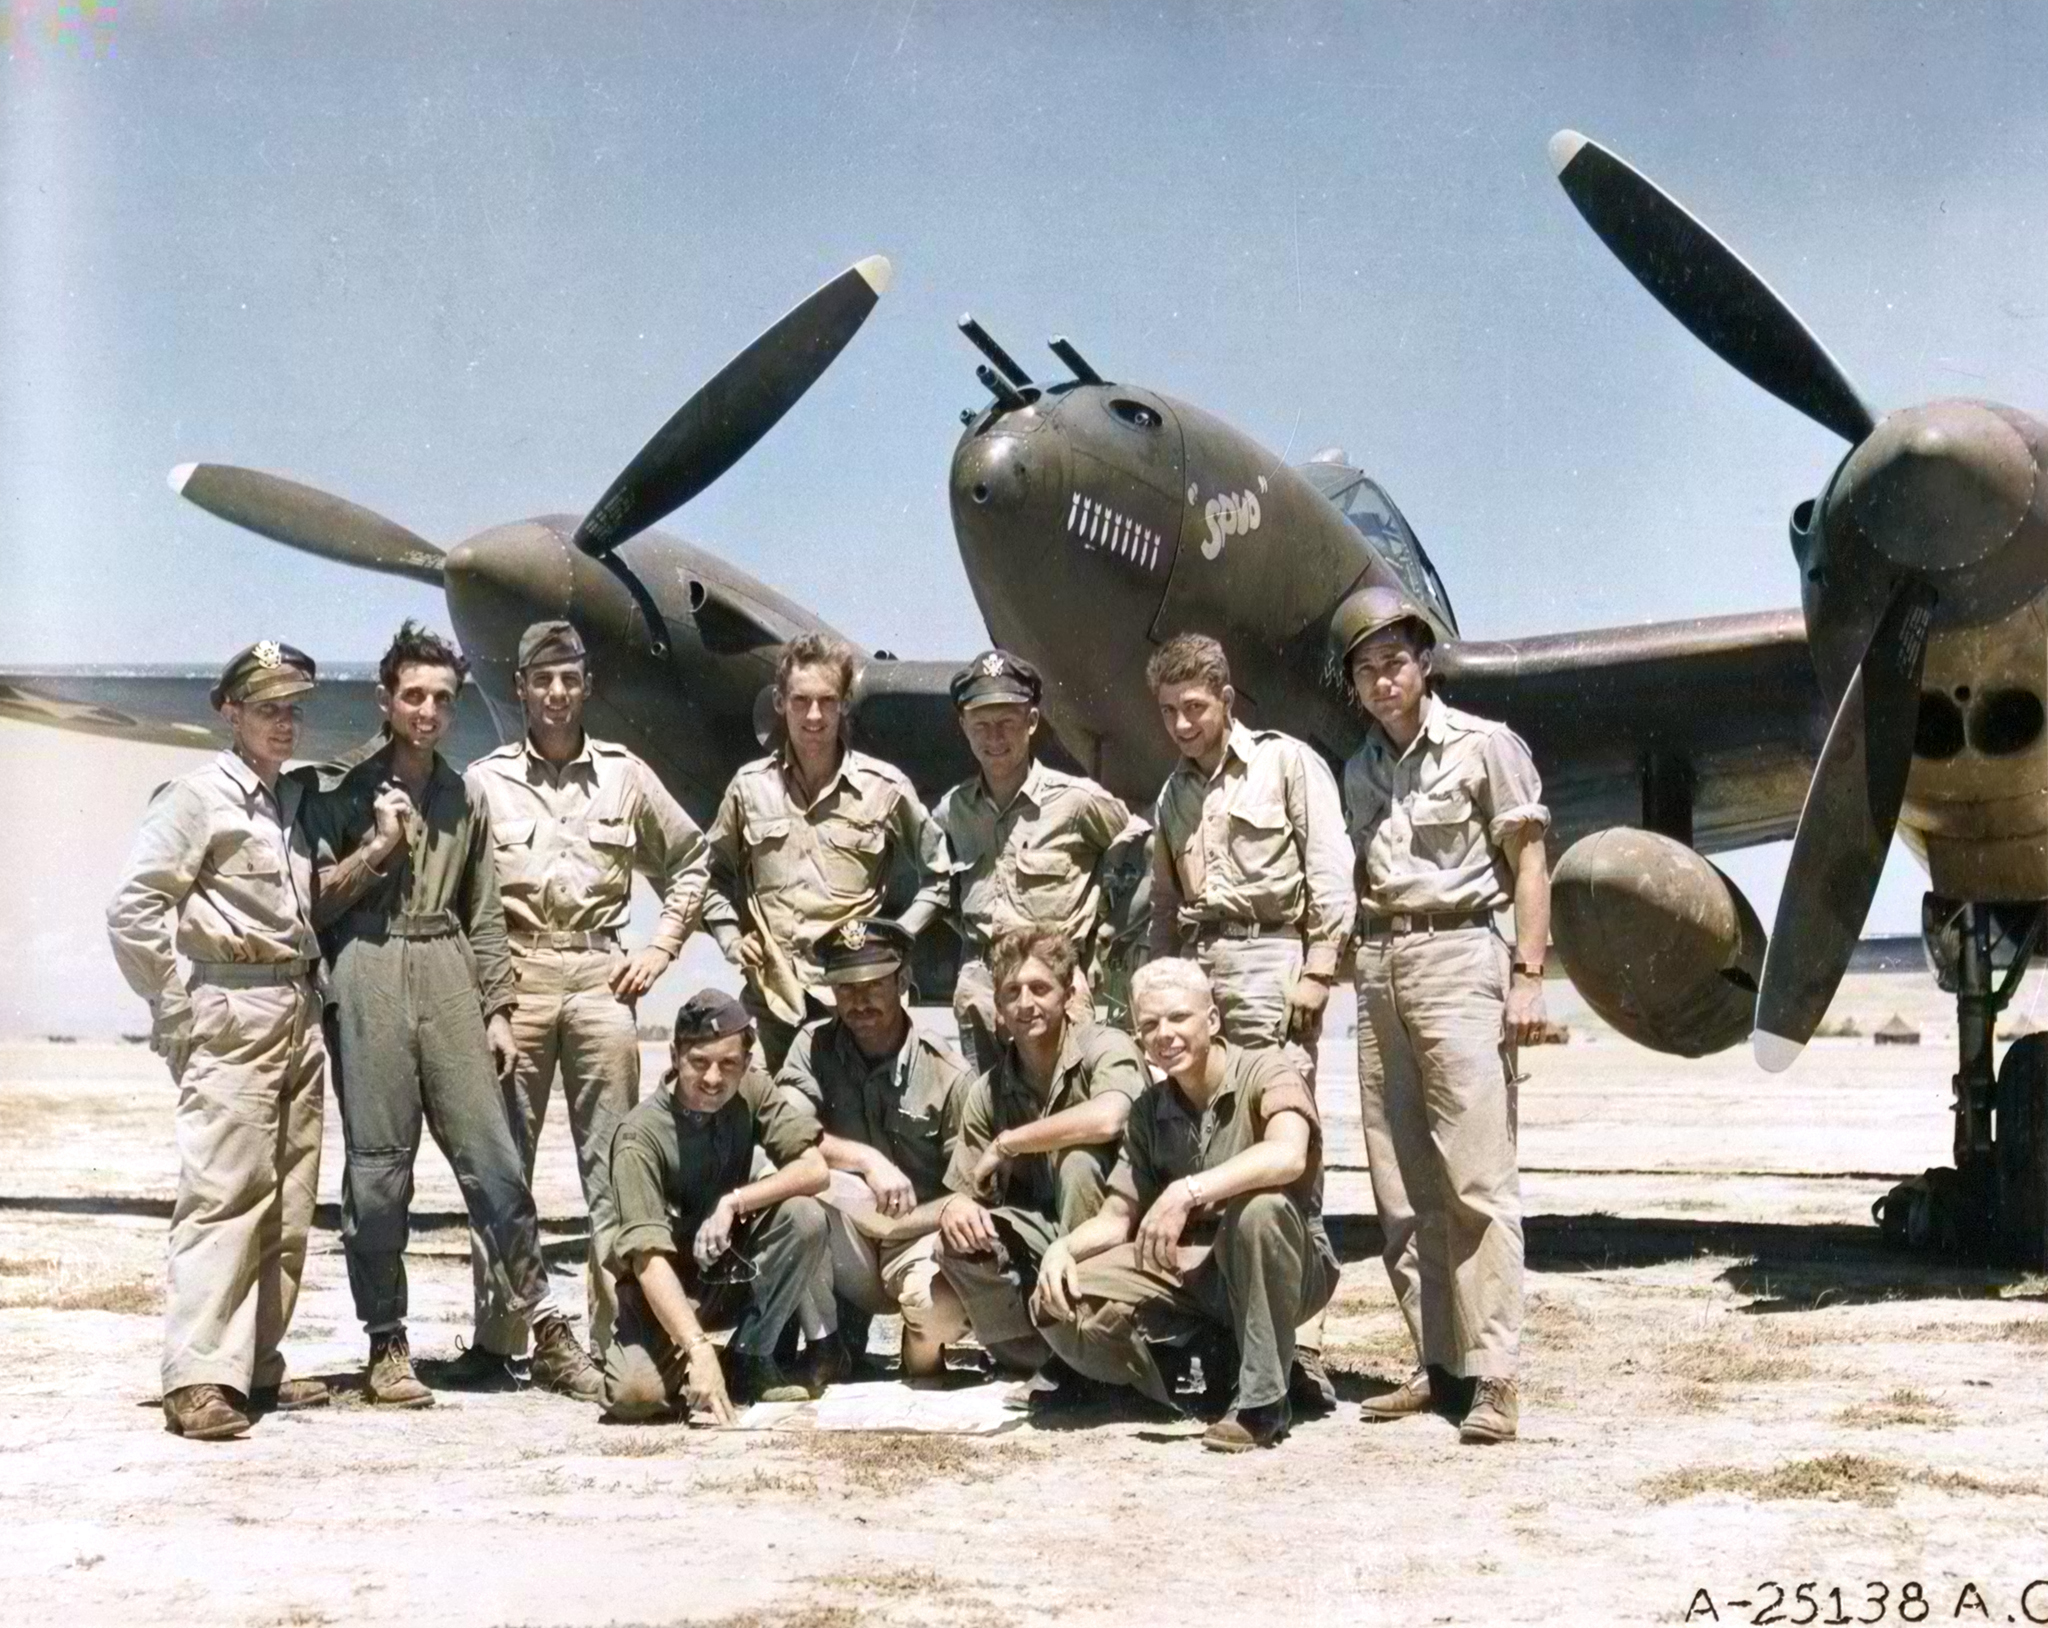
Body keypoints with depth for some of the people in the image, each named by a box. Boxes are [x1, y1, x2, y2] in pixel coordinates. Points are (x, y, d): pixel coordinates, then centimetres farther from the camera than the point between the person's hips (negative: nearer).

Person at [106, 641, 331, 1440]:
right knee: (224, 1193, -12)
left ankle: (257, 1367, 15)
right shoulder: (199, 795, -5)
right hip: (232, 1015, -7)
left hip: (299, 1010, 7)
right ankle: (198, 1380, -13)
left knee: (288, 1205, 8)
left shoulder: (297, 799, 15)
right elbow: (132, 909, -10)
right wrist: (176, 1007, -8)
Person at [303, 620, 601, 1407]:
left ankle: (545, 1329, 3)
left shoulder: (465, 799, 17)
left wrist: (498, 1009, 10)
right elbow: (317, 902, 3)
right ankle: (387, 1343, 9)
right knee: (379, 1166, 0)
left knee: (493, 1156, -2)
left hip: (448, 977, 3)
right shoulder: (347, 793, 7)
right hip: (368, 979, -2)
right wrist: (379, 846, -6)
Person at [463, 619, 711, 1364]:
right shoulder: (485, 779, 7)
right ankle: (497, 1336, 7)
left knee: (612, 1162, 0)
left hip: (600, 974, 1)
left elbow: (689, 863, 18)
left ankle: (619, 1328, 5)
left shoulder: (625, 776, 10)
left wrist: (658, 948, 8)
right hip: (514, 974, -1)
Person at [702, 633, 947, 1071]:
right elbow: (714, 874, 20)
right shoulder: (750, 786, 5)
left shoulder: (885, 787, 0)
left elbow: (938, 875, 12)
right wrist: (731, 939, 8)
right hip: (771, 993, 2)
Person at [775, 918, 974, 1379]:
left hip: (918, 1240, -1)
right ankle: (840, 1334, -11)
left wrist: (894, 1225, -16)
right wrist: (867, 1160, -22)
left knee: (934, 1298, -35)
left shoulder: (947, 1075, -7)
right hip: (843, 1259, 1)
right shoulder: (815, 1047, 0)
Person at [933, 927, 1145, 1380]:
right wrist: (955, 1206, -22)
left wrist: (1005, 1146, -24)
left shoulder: (1104, 1048, -15)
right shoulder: (989, 1091, 2)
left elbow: (1106, 1119, -38)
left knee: (1078, 1159, -32)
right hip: (1043, 1232, 5)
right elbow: (962, 1190, 5)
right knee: (958, 1237, -20)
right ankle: (1047, 1359, -7)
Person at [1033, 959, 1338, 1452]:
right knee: (1061, 1304, -16)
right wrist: (1063, 1247, -14)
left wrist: (1187, 1192, -40)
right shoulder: (1149, 1111, 8)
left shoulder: (1266, 1072, -11)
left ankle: (1263, 1400, -24)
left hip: (1282, 1271, -5)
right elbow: (1115, 1220, 7)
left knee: (1261, 1205, -39)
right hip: (1188, 1268, 5)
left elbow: (1288, 1156, -33)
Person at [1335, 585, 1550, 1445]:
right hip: (1378, 964, 6)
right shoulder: (1360, 770, 18)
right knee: (1400, 1187, 4)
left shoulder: (1483, 745, 2)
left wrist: (1527, 976, -9)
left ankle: (1493, 1377, -10)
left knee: (1478, 1177, -9)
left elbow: (1528, 864, -1)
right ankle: (1438, 1364, 9)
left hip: (1457, 954, -6)